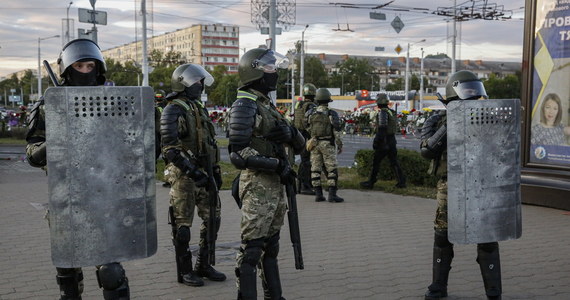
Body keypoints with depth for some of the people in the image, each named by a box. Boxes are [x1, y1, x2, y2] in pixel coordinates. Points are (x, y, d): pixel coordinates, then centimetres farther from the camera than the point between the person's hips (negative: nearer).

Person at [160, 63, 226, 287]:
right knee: (182, 224, 0)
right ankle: (184, 271, 11)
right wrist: (192, 171, -22)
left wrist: (216, 170, 16)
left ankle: (203, 265, 23)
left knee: (212, 218, 10)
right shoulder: (173, 111, -10)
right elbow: (170, 148, -18)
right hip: (183, 176, -8)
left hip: (203, 173, 8)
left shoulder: (200, 109, 15)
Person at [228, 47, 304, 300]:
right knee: (252, 246, -5)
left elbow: (299, 144, 18)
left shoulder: (268, 105, 17)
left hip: (275, 183, 9)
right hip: (257, 184, -9)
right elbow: (239, 152, -19)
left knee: (270, 245, 16)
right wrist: (276, 165, -19)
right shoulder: (244, 106, -10)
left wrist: (290, 132, -5)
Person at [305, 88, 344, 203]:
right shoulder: (332, 114, -9)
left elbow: (308, 129, 9)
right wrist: (340, 145, 0)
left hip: (314, 144, 3)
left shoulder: (310, 113, 0)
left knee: (315, 169, 7)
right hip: (328, 144, -3)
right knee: (331, 169, 1)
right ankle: (332, 194, -4)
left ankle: (318, 194, 7)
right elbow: (337, 132, -9)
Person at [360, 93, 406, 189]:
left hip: (384, 141, -8)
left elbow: (381, 129, -22)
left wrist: (376, 141, -20)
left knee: (376, 162, 2)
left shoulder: (382, 112, -15)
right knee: (394, 162, 10)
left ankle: (370, 182, 10)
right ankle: (401, 182, 6)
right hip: (392, 140, 8)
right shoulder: (391, 112, 12)